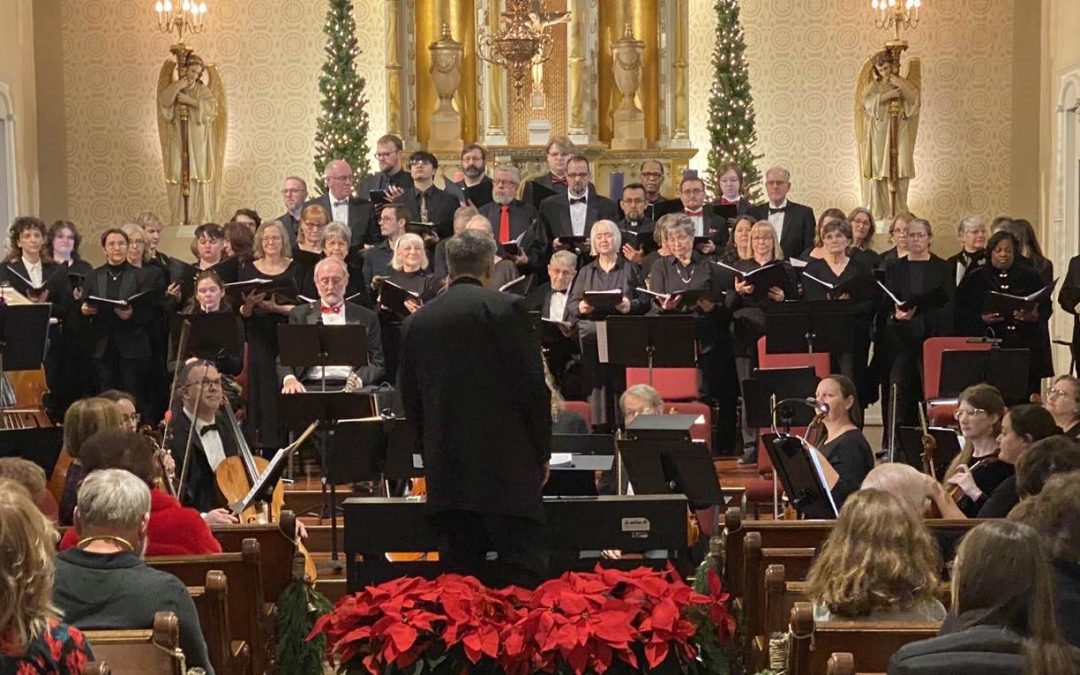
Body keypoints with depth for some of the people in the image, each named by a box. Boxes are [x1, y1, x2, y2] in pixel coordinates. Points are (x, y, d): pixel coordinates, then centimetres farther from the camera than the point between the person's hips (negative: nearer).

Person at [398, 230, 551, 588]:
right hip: (505, 463, -5)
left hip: (444, 472, 5)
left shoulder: (416, 321, 11)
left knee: (460, 573, 9)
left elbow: (410, 398, 15)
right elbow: (532, 383, -7)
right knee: (522, 572, -4)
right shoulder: (505, 307, -5)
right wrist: (542, 453, 3)